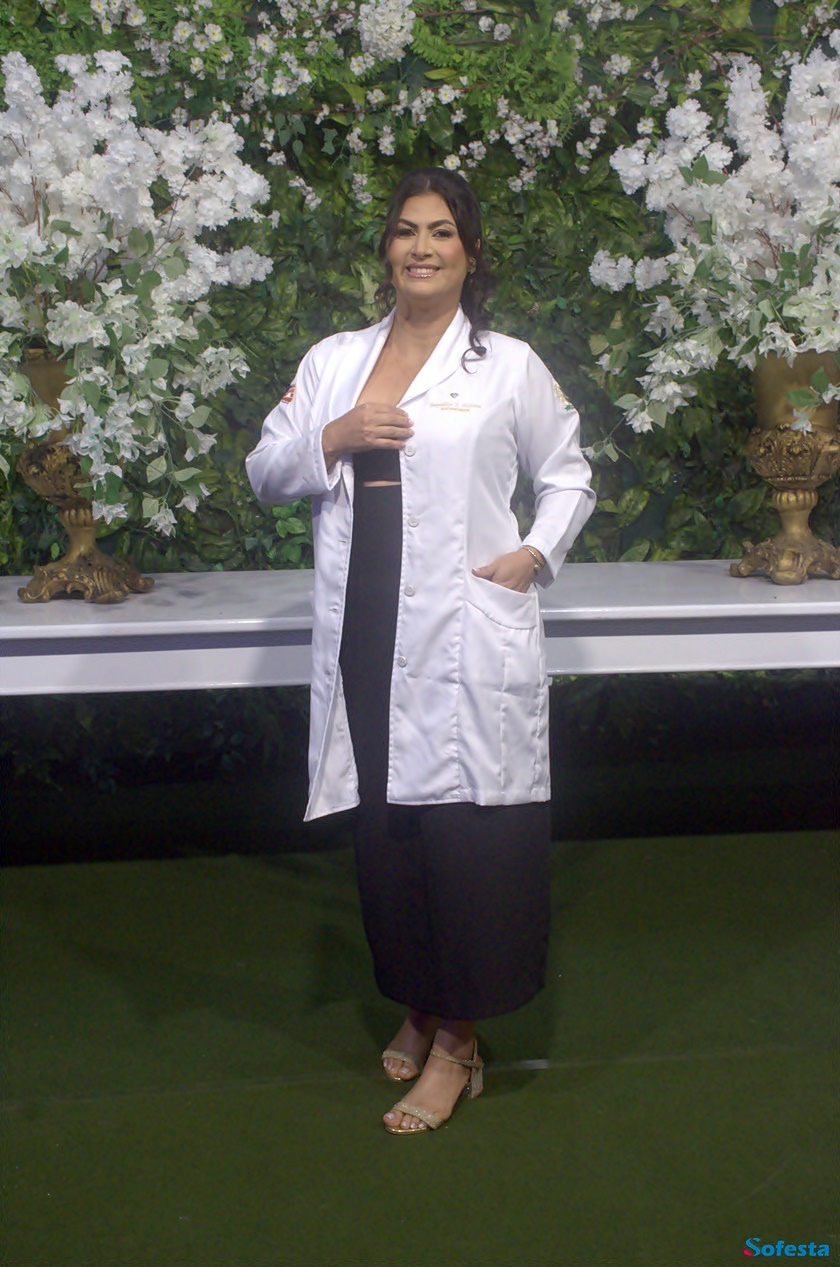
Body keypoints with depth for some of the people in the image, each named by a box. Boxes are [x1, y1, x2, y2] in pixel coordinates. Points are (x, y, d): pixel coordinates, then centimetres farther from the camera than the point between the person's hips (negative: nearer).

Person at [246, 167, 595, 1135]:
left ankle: (457, 1041, 13)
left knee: (467, 830, -1)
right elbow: (265, 475, 12)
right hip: (365, 640, 4)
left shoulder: (510, 367, 4)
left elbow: (569, 477, 13)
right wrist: (332, 438, -6)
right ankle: (415, 1006, 31)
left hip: (466, 640, -3)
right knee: (383, 829, 11)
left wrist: (536, 553, -4)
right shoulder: (331, 362, 12)